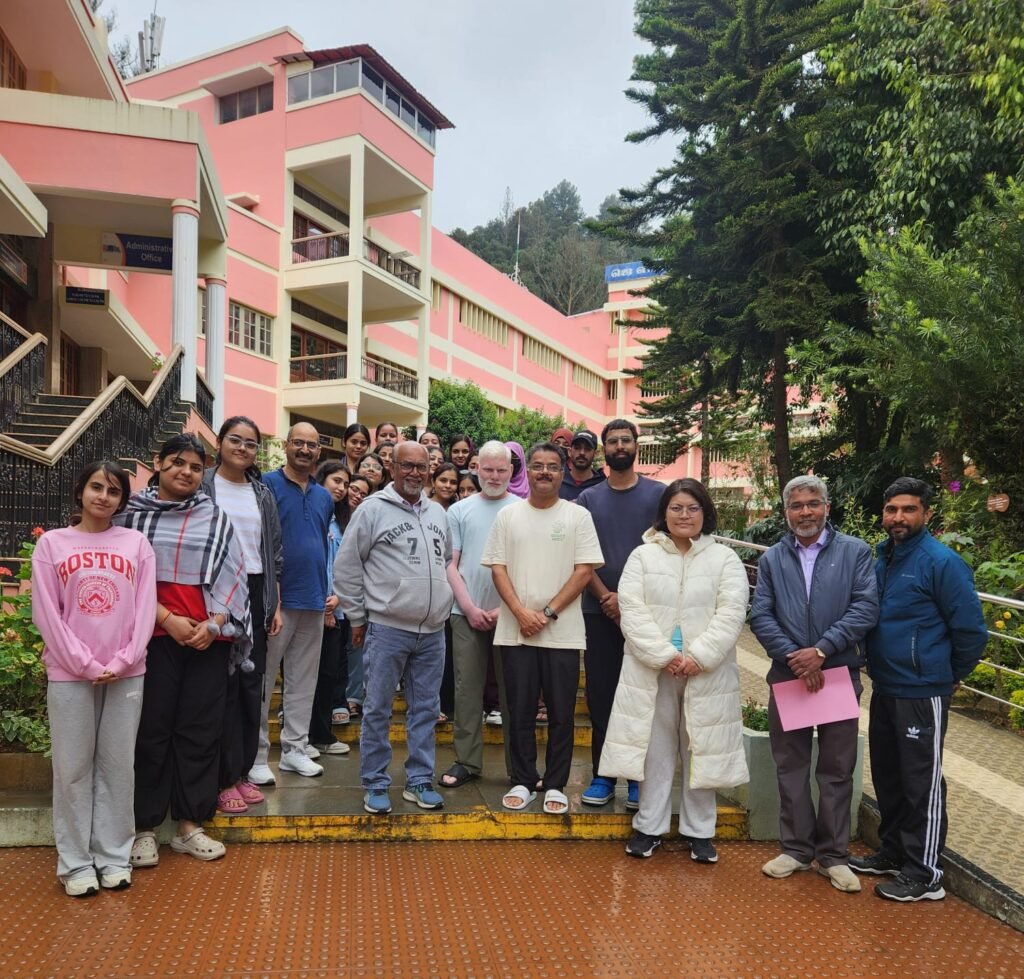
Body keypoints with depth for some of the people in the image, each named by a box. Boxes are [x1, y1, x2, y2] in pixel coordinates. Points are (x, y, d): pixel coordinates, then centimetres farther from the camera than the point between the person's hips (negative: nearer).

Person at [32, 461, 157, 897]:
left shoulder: (137, 543, 6)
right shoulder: (51, 543, 3)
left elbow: (145, 608, 2)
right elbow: (46, 614, -2)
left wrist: (123, 661, -9)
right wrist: (86, 665, -10)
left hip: (127, 675, 1)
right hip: (70, 674, -1)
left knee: (118, 766, 7)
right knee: (73, 768, 4)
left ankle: (114, 856, 17)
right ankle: (75, 862, 15)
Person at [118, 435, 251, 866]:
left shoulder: (214, 516, 9)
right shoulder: (134, 514, 4)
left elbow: (233, 574, 5)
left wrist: (214, 623, -8)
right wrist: (167, 617, -13)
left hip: (209, 636, 2)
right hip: (155, 635, -2)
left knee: (202, 729, 5)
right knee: (151, 728, 2)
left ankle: (190, 825, 16)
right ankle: (144, 827, 14)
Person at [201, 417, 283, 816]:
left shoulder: (262, 495, 12)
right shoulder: (202, 486, -4)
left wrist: (275, 605, 11)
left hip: (255, 595, 5)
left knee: (251, 683, 8)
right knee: (224, 683, 0)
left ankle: (242, 771, 20)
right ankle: (225, 778, 11)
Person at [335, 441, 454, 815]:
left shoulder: (438, 513, 11)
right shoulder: (373, 509, -5)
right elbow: (347, 566, -3)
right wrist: (357, 617, -2)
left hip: (433, 630, 5)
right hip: (387, 629, -5)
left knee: (425, 709, 12)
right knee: (378, 710, 3)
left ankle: (419, 781, 23)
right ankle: (375, 785, 16)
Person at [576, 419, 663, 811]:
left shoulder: (657, 494, 4)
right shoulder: (588, 498, 9)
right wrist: (606, 597, -10)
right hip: (599, 612, 2)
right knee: (601, 694, 5)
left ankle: (640, 779, 11)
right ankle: (602, 776, 15)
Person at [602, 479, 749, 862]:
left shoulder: (725, 559, 5)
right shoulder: (643, 556, 6)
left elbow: (731, 614, -5)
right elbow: (633, 611, -4)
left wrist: (698, 657, -17)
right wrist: (664, 656, -15)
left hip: (706, 673, 0)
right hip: (652, 671, 0)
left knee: (702, 750, 8)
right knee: (654, 749, 8)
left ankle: (699, 831, 23)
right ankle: (649, 826, 22)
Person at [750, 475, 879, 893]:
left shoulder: (855, 552, 0)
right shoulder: (771, 560, 7)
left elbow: (866, 607, -10)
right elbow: (760, 616, -1)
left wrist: (822, 650, -17)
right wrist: (794, 656, -14)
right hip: (787, 675, 2)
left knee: (836, 768, 7)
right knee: (790, 765, 10)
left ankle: (833, 854, 20)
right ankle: (796, 847, 23)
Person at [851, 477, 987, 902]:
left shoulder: (942, 562, -14)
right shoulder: (880, 559, 8)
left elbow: (971, 630, -11)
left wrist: (951, 675, 0)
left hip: (922, 694, -7)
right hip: (884, 688, 7)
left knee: (921, 783, 3)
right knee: (887, 775, 17)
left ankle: (924, 874, 15)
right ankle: (893, 852, 33)